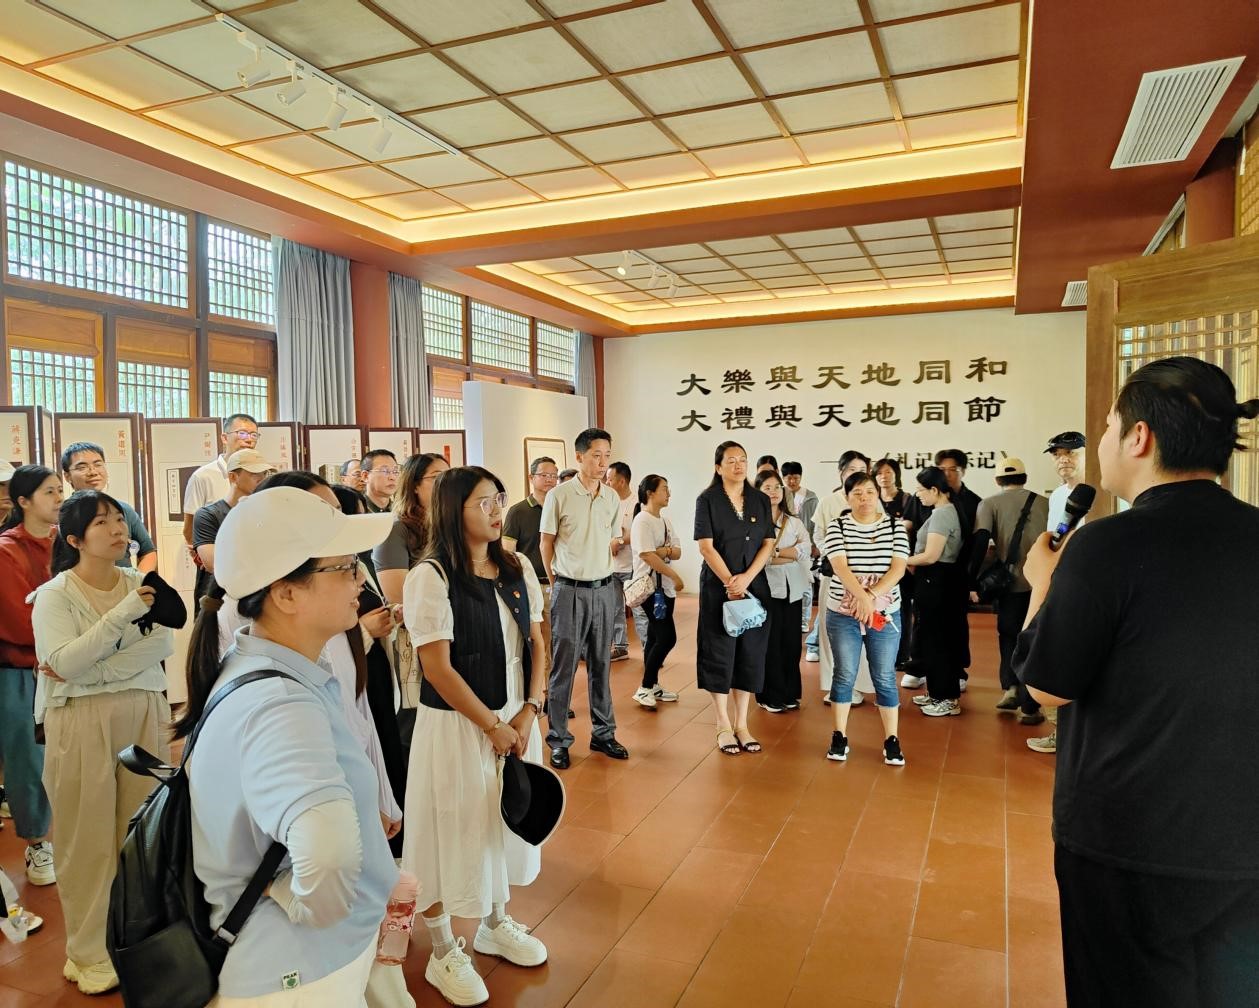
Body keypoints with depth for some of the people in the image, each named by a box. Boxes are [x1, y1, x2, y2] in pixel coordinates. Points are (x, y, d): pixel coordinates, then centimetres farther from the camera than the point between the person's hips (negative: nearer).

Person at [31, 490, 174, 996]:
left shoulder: (141, 583, 4)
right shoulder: (54, 594, -5)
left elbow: (162, 645, -8)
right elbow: (63, 664, -17)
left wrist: (90, 671, -16)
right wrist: (124, 613, -24)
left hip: (144, 716, 3)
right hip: (82, 722, -3)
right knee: (90, 837, 6)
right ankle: (90, 952, 22)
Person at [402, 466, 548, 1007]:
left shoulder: (518, 568, 1)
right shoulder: (430, 576, -17)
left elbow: (535, 644, 5)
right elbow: (438, 668, -18)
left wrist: (528, 714, -5)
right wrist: (491, 725, -14)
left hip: (515, 719, 6)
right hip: (456, 724, -6)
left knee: (505, 821, 19)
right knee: (454, 829, 7)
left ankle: (494, 924, 43)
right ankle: (444, 953, 29)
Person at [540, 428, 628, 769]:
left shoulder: (611, 498, 5)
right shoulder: (559, 496, -9)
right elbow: (547, 543, 0)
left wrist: (598, 573, 15)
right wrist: (557, 583, 6)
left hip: (603, 589, 5)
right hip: (569, 591, -4)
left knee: (600, 664, 13)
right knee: (563, 667, 1)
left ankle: (603, 733, 24)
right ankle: (558, 740, 11)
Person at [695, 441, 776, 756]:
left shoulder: (761, 501, 8)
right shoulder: (707, 500, -3)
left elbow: (768, 544, 2)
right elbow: (706, 546, -9)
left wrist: (747, 578, -11)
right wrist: (730, 582, -14)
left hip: (755, 587, 4)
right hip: (718, 586, -3)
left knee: (750, 654, 6)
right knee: (719, 653, 1)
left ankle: (742, 724, 16)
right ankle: (723, 726, 12)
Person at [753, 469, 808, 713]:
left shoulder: (794, 522, 13)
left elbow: (805, 550, -3)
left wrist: (775, 552, -12)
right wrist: (791, 554, -12)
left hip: (793, 590, 5)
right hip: (766, 590, -5)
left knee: (792, 643, 9)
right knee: (770, 645, 1)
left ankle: (790, 694, 22)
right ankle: (770, 697, 13)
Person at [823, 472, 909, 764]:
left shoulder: (895, 526, 1)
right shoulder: (837, 526, -2)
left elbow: (898, 568, -8)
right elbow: (840, 566, -13)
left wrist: (871, 596, -20)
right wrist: (862, 597, -26)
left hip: (885, 614, 1)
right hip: (842, 613, 0)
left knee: (885, 677, 4)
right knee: (844, 675, 7)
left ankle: (891, 740, 15)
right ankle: (839, 736, 19)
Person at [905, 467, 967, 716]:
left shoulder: (941, 514, -17)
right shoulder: (944, 511, 14)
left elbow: (931, 556, -21)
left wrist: (904, 561, -8)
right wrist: (914, 564, 5)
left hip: (936, 581, -10)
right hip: (936, 580, 10)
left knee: (937, 639, -2)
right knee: (935, 637, 16)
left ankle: (949, 699, 7)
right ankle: (938, 692, 26)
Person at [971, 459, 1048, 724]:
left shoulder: (990, 503, 1)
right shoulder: (1044, 503, 5)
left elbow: (980, 542, -10)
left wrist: (973, 582, -8)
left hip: (1010, 583, -1)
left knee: (1009, 636, 21)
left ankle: (1011, 688, 10)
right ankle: (1029, 708, 9)